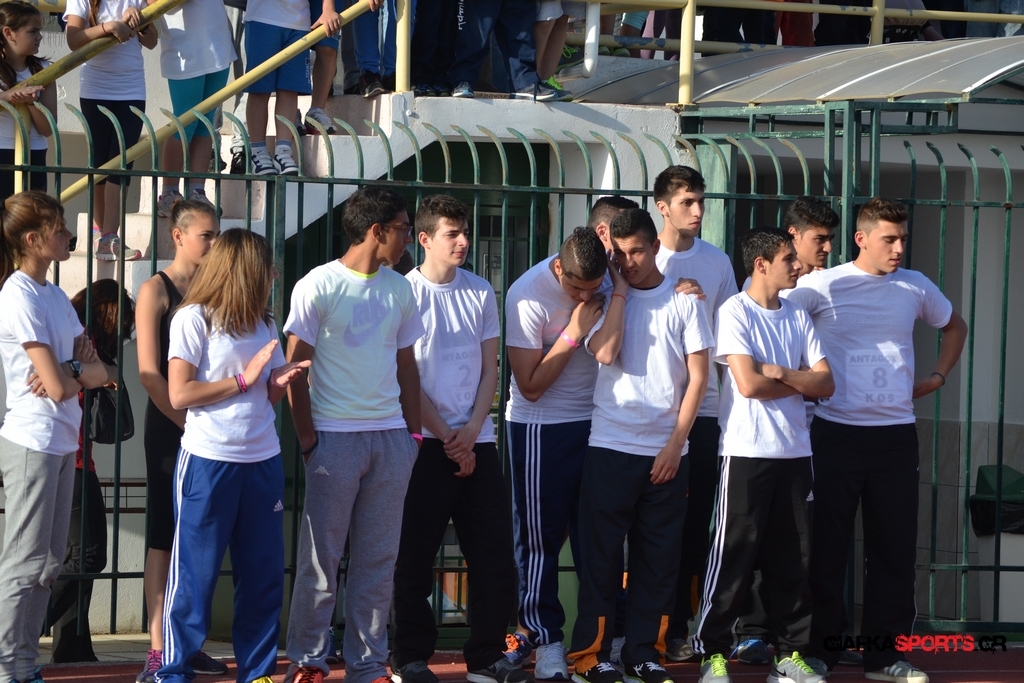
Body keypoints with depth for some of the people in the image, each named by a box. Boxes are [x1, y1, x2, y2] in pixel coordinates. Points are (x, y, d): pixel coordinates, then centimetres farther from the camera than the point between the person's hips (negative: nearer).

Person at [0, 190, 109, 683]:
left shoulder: (54, 296, 13)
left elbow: (97, 372, 8)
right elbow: (57, 386, -19)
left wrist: (71, 373, -12)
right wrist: (78, 370, 2)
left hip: (61, 442, 9)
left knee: (47, 564, 11)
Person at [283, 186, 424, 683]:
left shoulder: (399, 290, 11)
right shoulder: (319, 286, -6)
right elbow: (295, 367, -6)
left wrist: (413, 434, 9)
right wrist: (308, 440, -9)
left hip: (390, 438, 5)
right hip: (336, 436, -5)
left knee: (379, 560, 6)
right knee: (322, 555, -1)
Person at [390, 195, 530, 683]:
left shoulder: (480, 293, 9)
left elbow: (489, 371, 10)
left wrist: (470, 431, -4)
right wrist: (444, 435, -10)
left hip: (476, 441, 4)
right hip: (425, 443, -4)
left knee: (493, 552, 3)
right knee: (416, 555, 1)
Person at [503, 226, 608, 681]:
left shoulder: (609, 279, -5)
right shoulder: (528, 297, -19)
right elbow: (531, 386, -17)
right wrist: (574, 332, -21)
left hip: (595, 420, 4)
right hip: (540, 426, -4)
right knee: (540, 537, 1)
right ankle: (545, 640, 7)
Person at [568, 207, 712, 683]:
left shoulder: (684, 300, 4)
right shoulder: (604, 299, 3)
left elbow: (698, 376, 2)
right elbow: (606, 353, -15)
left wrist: (676, 442, -5)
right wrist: (619, 289, -8)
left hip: (665, 451, 1)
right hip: (610, 447, -1)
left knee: (658, 558, 4)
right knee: (601, 555, 0)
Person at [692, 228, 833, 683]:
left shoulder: (797, 316, 12)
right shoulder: (735, 312, -6)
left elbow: (825, 384, 5)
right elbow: (748, 384, -16)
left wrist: (779, 373, -10)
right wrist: (800, 384, -2)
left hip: (794, 452, 6)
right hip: (747, 453, -6)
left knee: (793, 558, 6)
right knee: (734, 556, -4)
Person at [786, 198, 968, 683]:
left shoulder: (915, 288, 6)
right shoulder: (821, 286, -7)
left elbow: (954, 326, 25)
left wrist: (938, 376, 12)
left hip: (896, 434, 4)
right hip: (836, 432, -3)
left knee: (895, 547, 5)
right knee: (827, 546, 1)